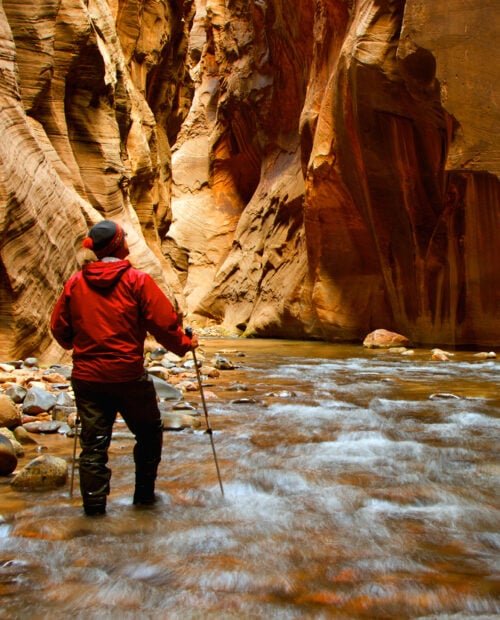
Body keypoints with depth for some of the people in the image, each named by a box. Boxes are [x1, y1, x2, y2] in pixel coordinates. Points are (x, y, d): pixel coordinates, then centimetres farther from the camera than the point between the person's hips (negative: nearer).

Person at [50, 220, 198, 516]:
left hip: (86, 376, 3)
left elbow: (59, 328, 10)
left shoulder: (75, 283, 2)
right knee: (150, 433, 17)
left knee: (93, 442, 11)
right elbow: (163, 323, -11)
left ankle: (94, 503, 13)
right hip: (129, 375, -3)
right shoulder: (137, 280, -9)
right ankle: (144, 493, 26)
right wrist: (184, 345, 7)